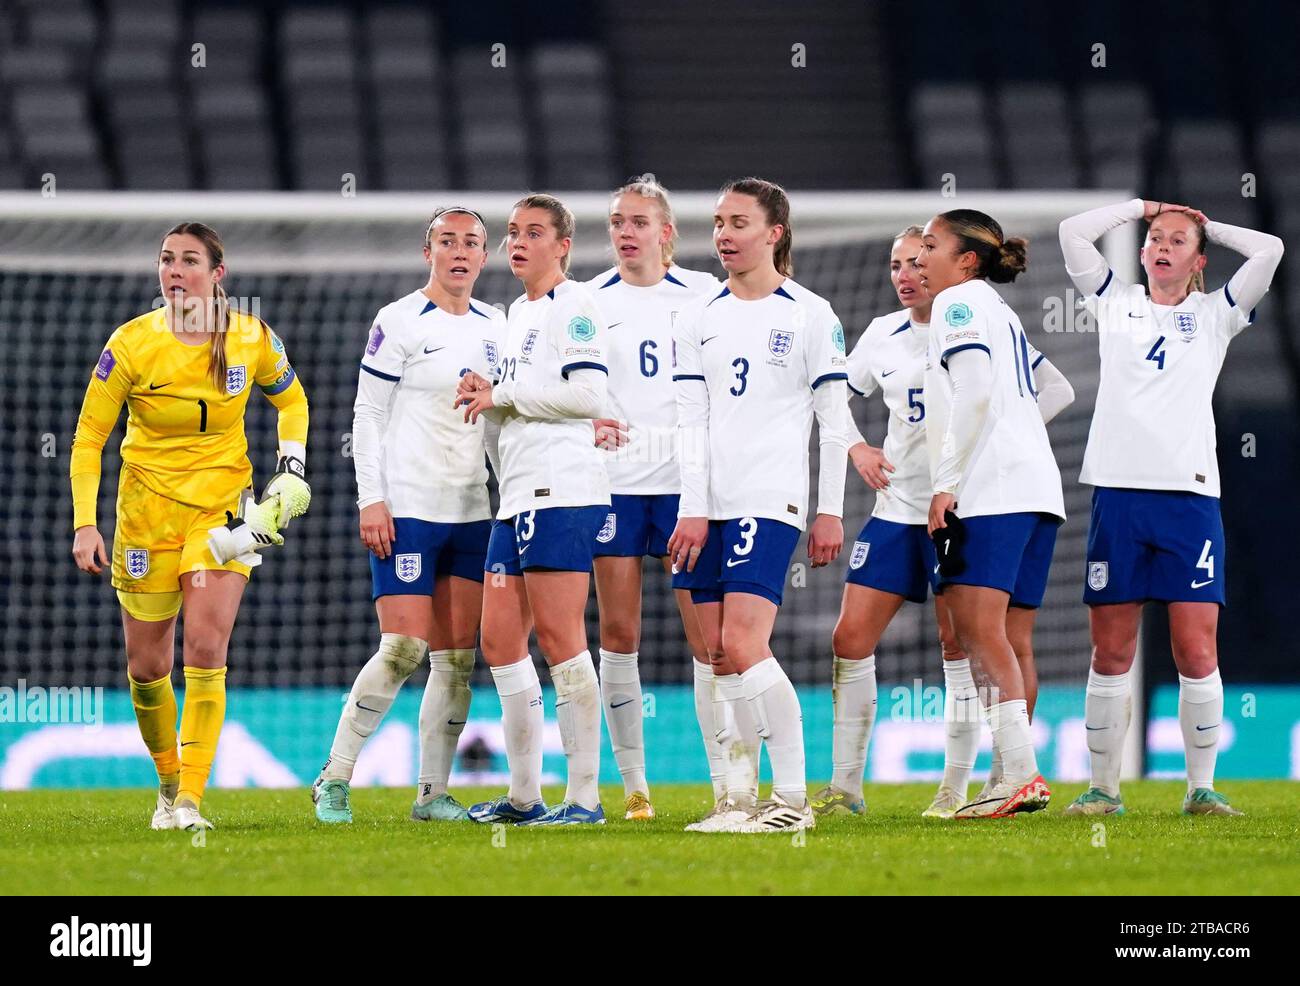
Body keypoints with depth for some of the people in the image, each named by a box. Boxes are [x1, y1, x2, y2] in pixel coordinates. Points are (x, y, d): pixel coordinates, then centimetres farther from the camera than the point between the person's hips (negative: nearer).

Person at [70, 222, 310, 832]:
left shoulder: (252, 338, -5)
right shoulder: (131, 345, -11)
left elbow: (290, 400, 16)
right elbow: (89, 436, -4)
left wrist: (291, 467, 2)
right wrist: (85, 524, -11)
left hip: (223, 505, 0)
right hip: (147, 504, 0)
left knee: (206, 650, -16)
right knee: (146, 664, 5)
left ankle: (191, 798, -15)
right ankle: (169, 781, 29)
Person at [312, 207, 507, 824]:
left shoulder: (494, 328, 13)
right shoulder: (400, 322, -5)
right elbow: (367, 414, -5)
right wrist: (371, 500, -12)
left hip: (472, 512, 6)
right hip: (407, 511, -6)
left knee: (457, 657, 3)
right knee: (403, 650, -12)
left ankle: (432, 793, 8)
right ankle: (334, 779, 0)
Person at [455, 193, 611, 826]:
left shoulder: (571, 305, -5)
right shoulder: (518, 314, 23)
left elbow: (588, 394, -17)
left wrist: (502, 395, -9)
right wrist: (484, 398, 7)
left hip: (561, 491, -10)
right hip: (517, 498, 10)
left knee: (559, 638, -11)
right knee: (500, 641, 7)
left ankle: (585, 797, -9)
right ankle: (524, 795, 13)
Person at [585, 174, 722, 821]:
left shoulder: (703, 295, 4)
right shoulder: (585, 301, 6)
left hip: (687, 480, -1)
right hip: (612, 480, 1)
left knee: (708, 634, -6)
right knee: (618, 634, 0)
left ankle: (725, 780, -2)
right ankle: (633, 786, 8)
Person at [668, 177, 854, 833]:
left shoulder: (810, 315, 0)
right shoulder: (698, 319, 12)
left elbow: (835, 421, 0)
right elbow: (691, 421, 8)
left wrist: (831, 512, -3)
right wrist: (693, 509, -1)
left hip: (771, 500, -5)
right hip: (711, 504, 5)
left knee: (743, 644, -16)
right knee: (718, 657, 2)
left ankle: (793, 798, -12)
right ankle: (737, 799, 7)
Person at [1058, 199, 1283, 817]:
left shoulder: (1214, 314, 13)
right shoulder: (1116, 303, 17)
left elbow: (1269, 250, 3)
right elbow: (1073, 232, 12)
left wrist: (1205, 224, 16)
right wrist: (1142, 207, 19)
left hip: (1190, 494, -1)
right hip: (1118, 489, 1)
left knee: (1196, 651, -7)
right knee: (1110, 652, 0)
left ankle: (1202, 789, 0)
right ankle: (1103, 788, 6)